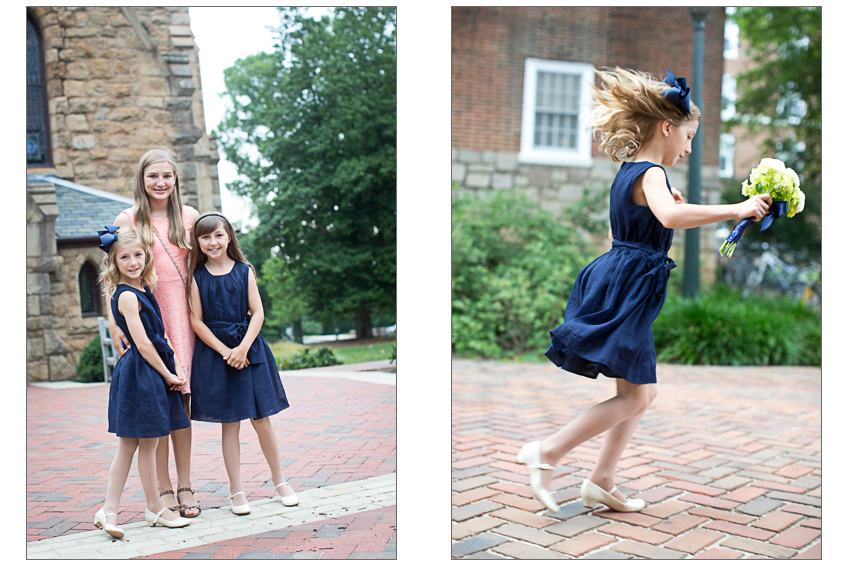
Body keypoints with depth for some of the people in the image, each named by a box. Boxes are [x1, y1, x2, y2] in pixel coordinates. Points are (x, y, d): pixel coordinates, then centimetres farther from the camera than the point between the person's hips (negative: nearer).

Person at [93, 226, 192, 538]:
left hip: (152, 372, 9)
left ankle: (109, 510, 18)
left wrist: (177, 368, 6)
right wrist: (167, 374, -9)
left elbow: (161, 334, 15)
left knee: (128, 443, 11)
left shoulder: (143, 290, 13)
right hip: (141, 374, -9)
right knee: (148, 443, 1)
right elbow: (142, 342, -16)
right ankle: (155, 508, 13)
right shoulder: (127, 296, -13)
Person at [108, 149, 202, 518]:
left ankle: (184, 486, 11)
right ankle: (163, 489, 9)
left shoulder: (189, 216, 9)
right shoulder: (128, 220, 2)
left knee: (182, 399, 2)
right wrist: (114, 322, -8)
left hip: (181, 314, 2)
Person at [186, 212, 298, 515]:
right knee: (229, 424, 4)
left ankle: (279, 482, 20)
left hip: (249, 349, 1)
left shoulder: (244, 271, 3)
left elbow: (257, 313, -1)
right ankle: (236, 491, 15)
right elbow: (197, 320, -3)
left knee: (261, 420, 5)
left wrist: (243, 348, -13)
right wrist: (225, 351, -11)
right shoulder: (196, 277, 1)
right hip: (214, 353, -1)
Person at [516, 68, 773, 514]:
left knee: (642, 392, 14)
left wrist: (668, 207, 23)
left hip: (620, 288, 10)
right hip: (625, 290, -10)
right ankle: (547, 451, -1)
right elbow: (671, 217, -36)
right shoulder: (650, 175, -14)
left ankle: (601, 482, 20)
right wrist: (736, 209, -29)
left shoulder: (627, 173, 16)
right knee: (634, 396, -5)